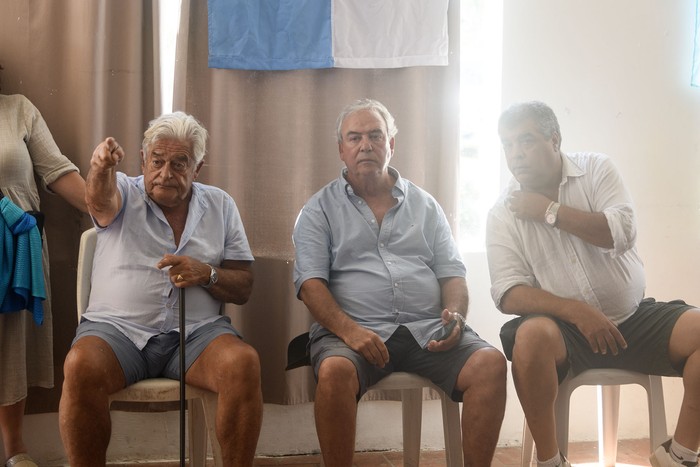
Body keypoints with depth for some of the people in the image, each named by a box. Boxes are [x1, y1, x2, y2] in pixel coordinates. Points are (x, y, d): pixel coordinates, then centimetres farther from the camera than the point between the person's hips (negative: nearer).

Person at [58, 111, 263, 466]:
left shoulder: (220, 205, 14)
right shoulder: (123, 194, 8)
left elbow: (243, 288, 12)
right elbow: (101, 201, -20)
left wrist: (207, 275, -9)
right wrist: (101, 169, -42)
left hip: (197, 330, 1)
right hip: (118, 327, -1)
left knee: (244, 363, -29)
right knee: (81, 366, -32)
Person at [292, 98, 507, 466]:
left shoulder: (425, 205, 20)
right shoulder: (319, 210, 10)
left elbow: (452, 273, 16)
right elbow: (310, 283, -1)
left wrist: (454, 314, -7)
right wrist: (349, 330, -18)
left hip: (428, 331, 3)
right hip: (352, 331, -2)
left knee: (491, 363, -22)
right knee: (335, 371, -35)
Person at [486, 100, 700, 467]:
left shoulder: (597, 169, 1)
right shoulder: (503, 213, -2)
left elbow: (623, 234, -14)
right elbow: (508, 294, -10)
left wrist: (549, 210, -14)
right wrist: (576, 311, -23)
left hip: (633, 317, 2)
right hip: (566, 329, -2)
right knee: (532, 335, -34)